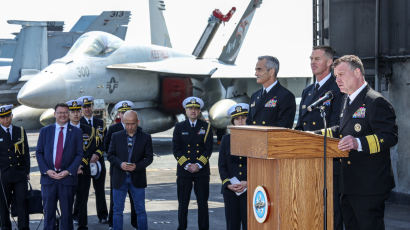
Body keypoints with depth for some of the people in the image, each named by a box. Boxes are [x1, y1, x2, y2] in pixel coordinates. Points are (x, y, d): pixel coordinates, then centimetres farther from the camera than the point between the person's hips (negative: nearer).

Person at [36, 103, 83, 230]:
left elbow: (79, 154, 2)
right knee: (48, 211, 3)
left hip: (67, 177, -1)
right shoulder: (45, 131, 9)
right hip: (48, 177, 1)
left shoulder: (76, 132, 5)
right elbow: (39, 153, 7)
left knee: (67, 212, 4)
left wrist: (68, 171, -10)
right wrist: (46, 170, -7)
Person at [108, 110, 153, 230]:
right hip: (119, 179, 1)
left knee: (140, 210, 5)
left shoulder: (145, 137, 0)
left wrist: (137, 166, -18)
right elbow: (110, 155, 3)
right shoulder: (116, 136, 4)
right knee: (117, 210, 5)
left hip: (137, 179, -1)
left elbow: (149, 157, -2)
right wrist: (120, 164, -17)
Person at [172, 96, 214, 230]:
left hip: (202, 170, 0)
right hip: (183, 170, 0)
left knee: (203, 203, 2)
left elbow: (209, 149, 0)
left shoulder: (206, 127, 6)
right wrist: (187, 165, -10)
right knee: (183, 203, 3)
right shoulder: (179, 127, 6)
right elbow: (176, 150, 1)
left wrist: (198, 165, -10)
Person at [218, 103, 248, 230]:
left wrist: (248, 183, -14)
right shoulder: (226, 139, 10)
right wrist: (228, 184, -6)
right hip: (230, 190, 3)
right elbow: (222, 165, 8)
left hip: (249, 190, -2)